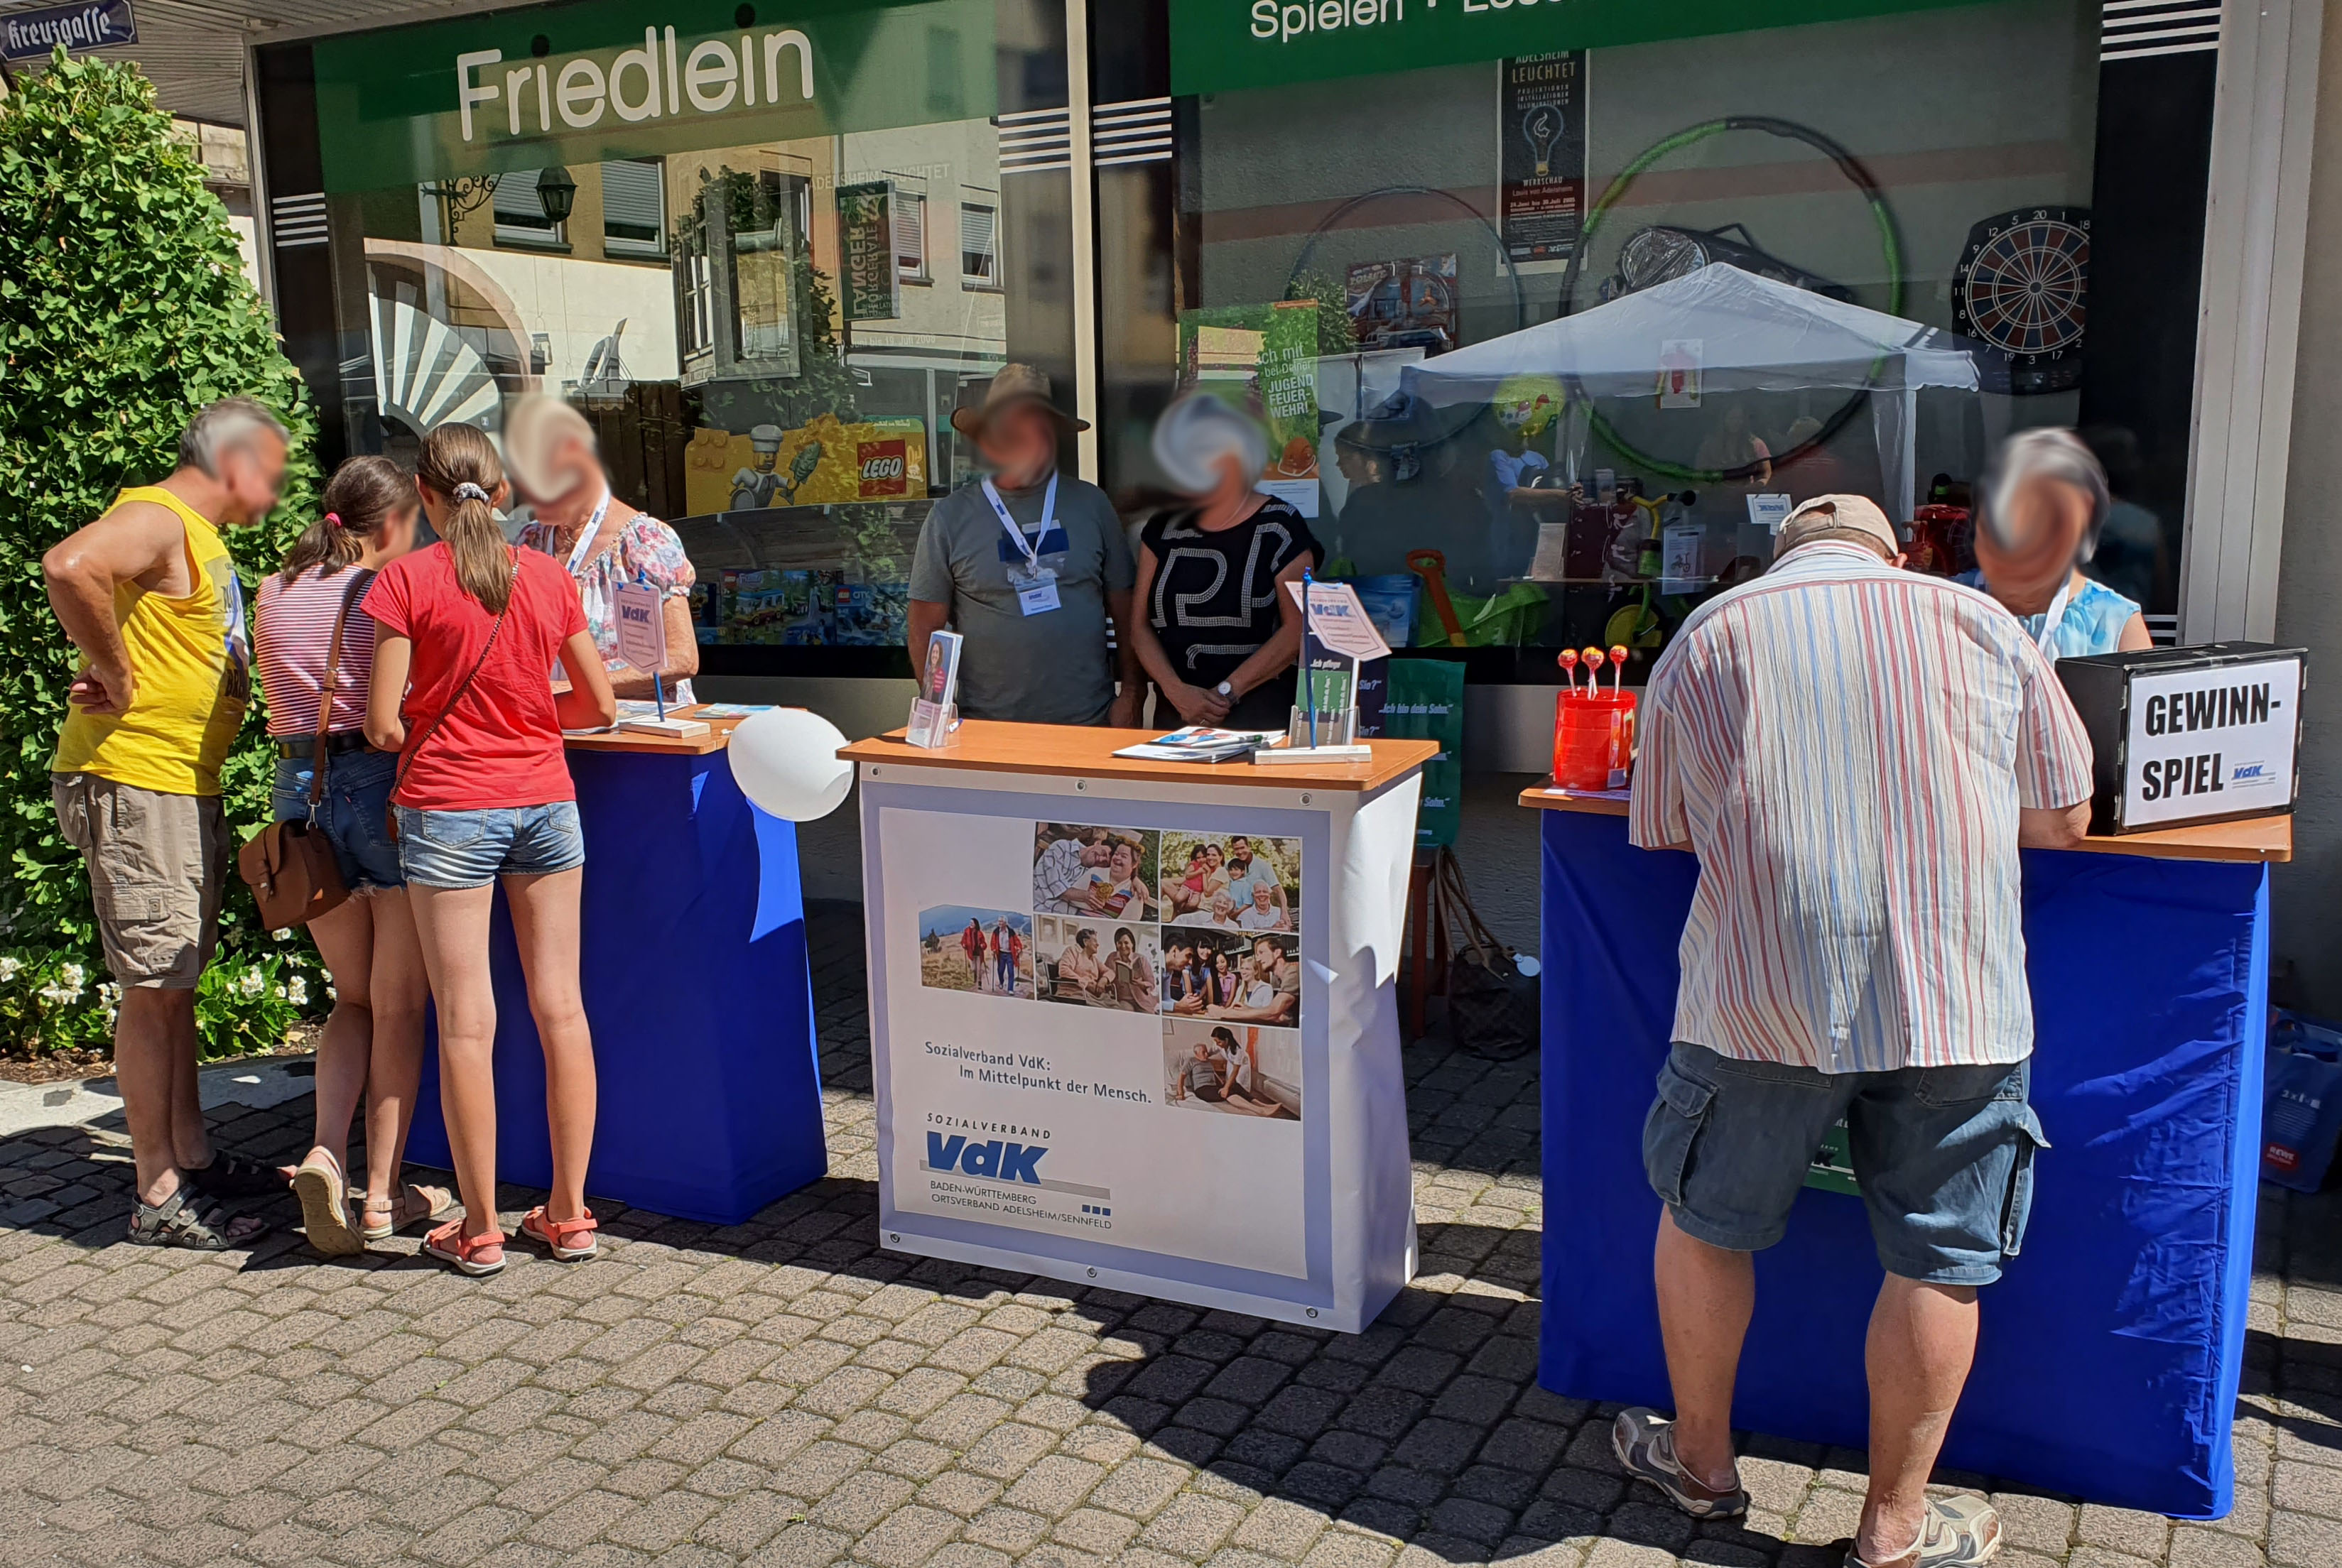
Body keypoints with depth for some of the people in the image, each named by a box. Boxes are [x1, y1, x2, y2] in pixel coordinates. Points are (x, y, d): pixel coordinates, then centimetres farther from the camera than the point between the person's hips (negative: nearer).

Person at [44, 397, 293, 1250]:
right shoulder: (156, 518, -13)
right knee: (154, 986, -5)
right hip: (133, 781, -10)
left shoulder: (201, 539, 19)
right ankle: (160, 1197, 4)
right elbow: (68, 566, -33)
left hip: (187, 784, 10)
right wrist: (118, 678, -24)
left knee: (177, 981, 16)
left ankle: (193, 1156, 28)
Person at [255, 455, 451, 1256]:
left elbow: (279, 707, 18)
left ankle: (325, 1153, 1)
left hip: (300, 794, 5)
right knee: (398, 1008, 7)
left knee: (353, 998, 20)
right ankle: (383, 1194, 11)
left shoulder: (274, 595, 10)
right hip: (387, 789, -5)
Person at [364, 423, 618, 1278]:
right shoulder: (549, 576, 3)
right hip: (545, 799, 3)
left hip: (447, 807, -3)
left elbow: (382, 724, -9)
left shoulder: (406, 579, -6)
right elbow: (600, 704, 7)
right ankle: (568, 1213, 15)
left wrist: (428, 726, 13)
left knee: (466, 1020, 2)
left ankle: (480, 1228, 10)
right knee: (560, 1007, 7)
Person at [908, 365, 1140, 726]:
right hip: (989, 729, -1)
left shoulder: (1091, 505, 6)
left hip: (1088, 723, 1)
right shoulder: (951, 517, 1)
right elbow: (926, 629, 1)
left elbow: (1125, 611, 8)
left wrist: (1130, 694, 1)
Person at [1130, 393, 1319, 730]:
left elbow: (1297, 629, -10)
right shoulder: (1163, 529, 11)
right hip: (1176, 715, 4)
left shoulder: (1278, 525, -3)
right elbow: (1141, 625, 6)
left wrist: (1226, 692, -15)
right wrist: (1176, 691, -10)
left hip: (1258, 714, -4)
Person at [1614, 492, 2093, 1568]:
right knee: (1937, 1265, 13)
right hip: (1953, 994, 1)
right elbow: (2062, 821, 13)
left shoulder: (1706, 636, 8)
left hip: (1763, 989, 0)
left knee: (1706, 1224, 19)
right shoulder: (1980, 623, 8)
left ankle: (1701, 1461, 34)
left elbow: (1663, 834, 14)